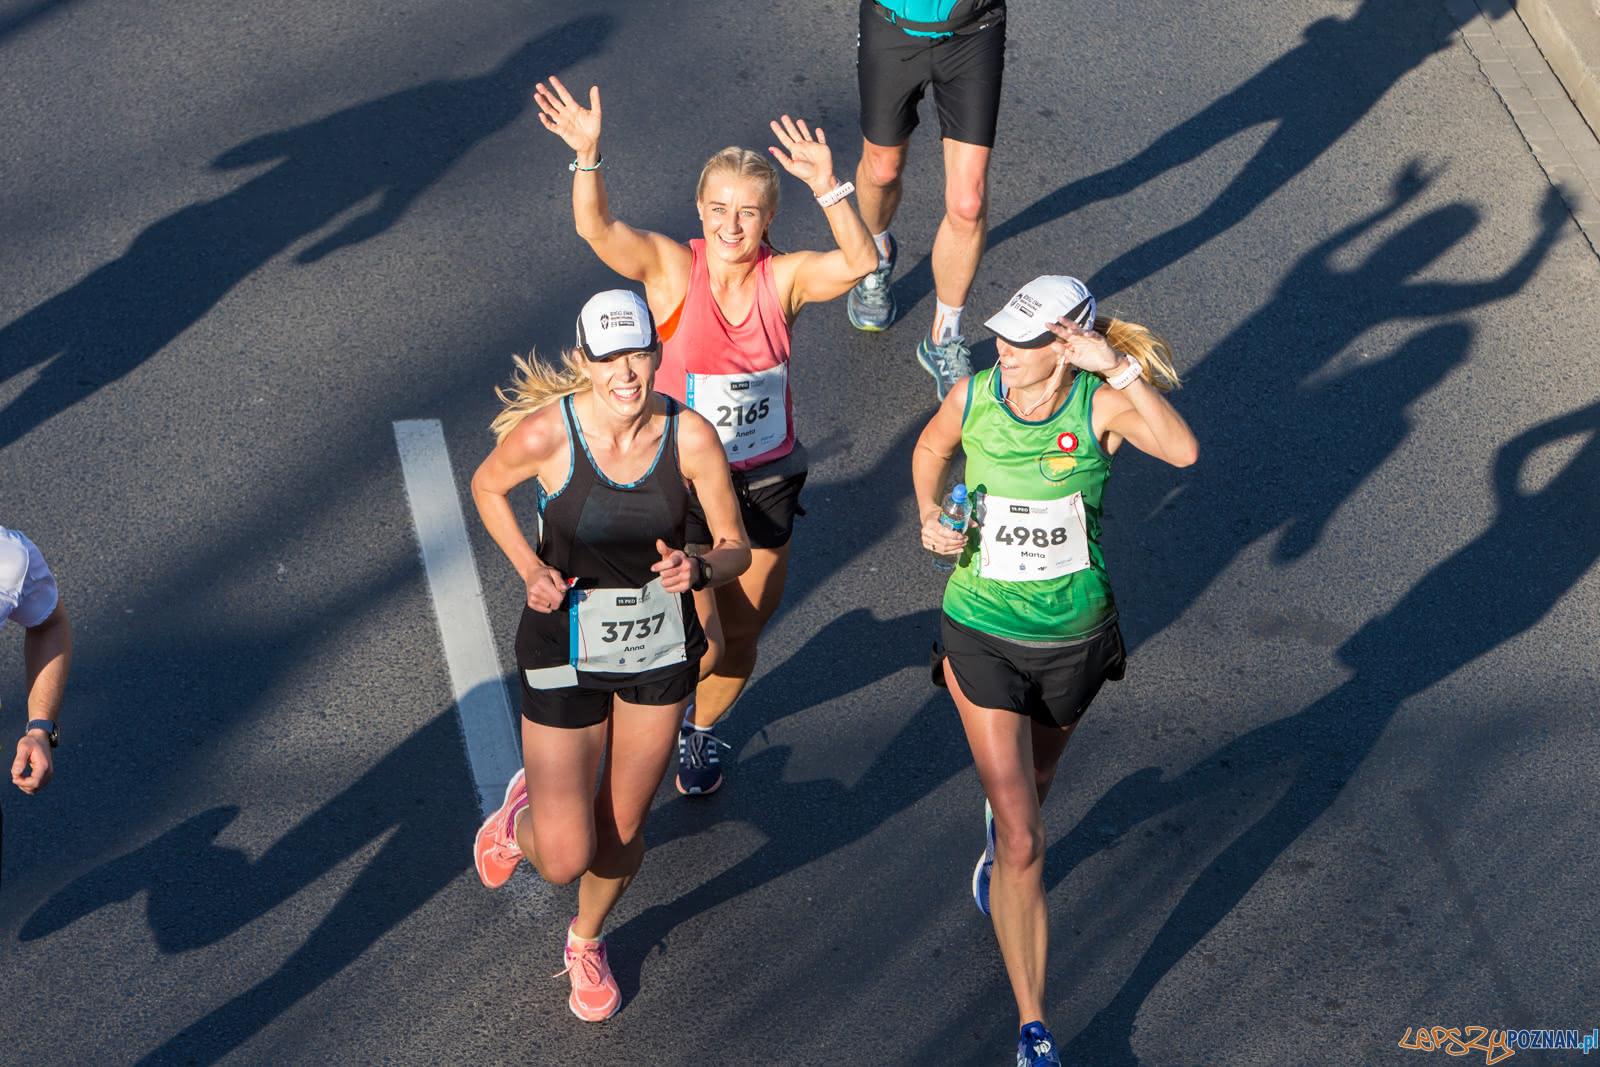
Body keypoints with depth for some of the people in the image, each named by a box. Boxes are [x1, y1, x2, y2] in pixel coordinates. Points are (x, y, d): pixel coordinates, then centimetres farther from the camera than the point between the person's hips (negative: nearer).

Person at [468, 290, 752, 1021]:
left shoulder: (691, 438, -17)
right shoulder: (546, 432, -23)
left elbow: (736, 549, -6)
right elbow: (487, 486, -1)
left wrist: (698, 570, -29)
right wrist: (529, 569, -16)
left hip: (661, 649, 2)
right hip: (566, 651, -2)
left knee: (622, 832, 18)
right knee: (564, 861, -4)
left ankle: (586, 942, 51)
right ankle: (525, 813, 35)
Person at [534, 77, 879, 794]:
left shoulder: (785, 279, -10)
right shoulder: (672, 269, -14)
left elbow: (861, 262, -28)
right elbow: (595, 229, -29)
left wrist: (828, 189, -44)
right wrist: (587, 155, -47)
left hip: (767, 480, 2)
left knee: (740, 637, 15)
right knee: (701, 645, -7)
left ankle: (701, 730, 47)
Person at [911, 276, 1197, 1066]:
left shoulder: (1101, 404, -18)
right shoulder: (972, 397, -12)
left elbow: (1182, 451, -39)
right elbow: (932, 448, 12)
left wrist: (1120, 366, -38)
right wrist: (930, 516, -4)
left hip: (1075, 637, 1)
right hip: (983, 635, -1)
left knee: (1030, 786, 29)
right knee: (1024, 844, -6)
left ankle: (997, 835, 68)